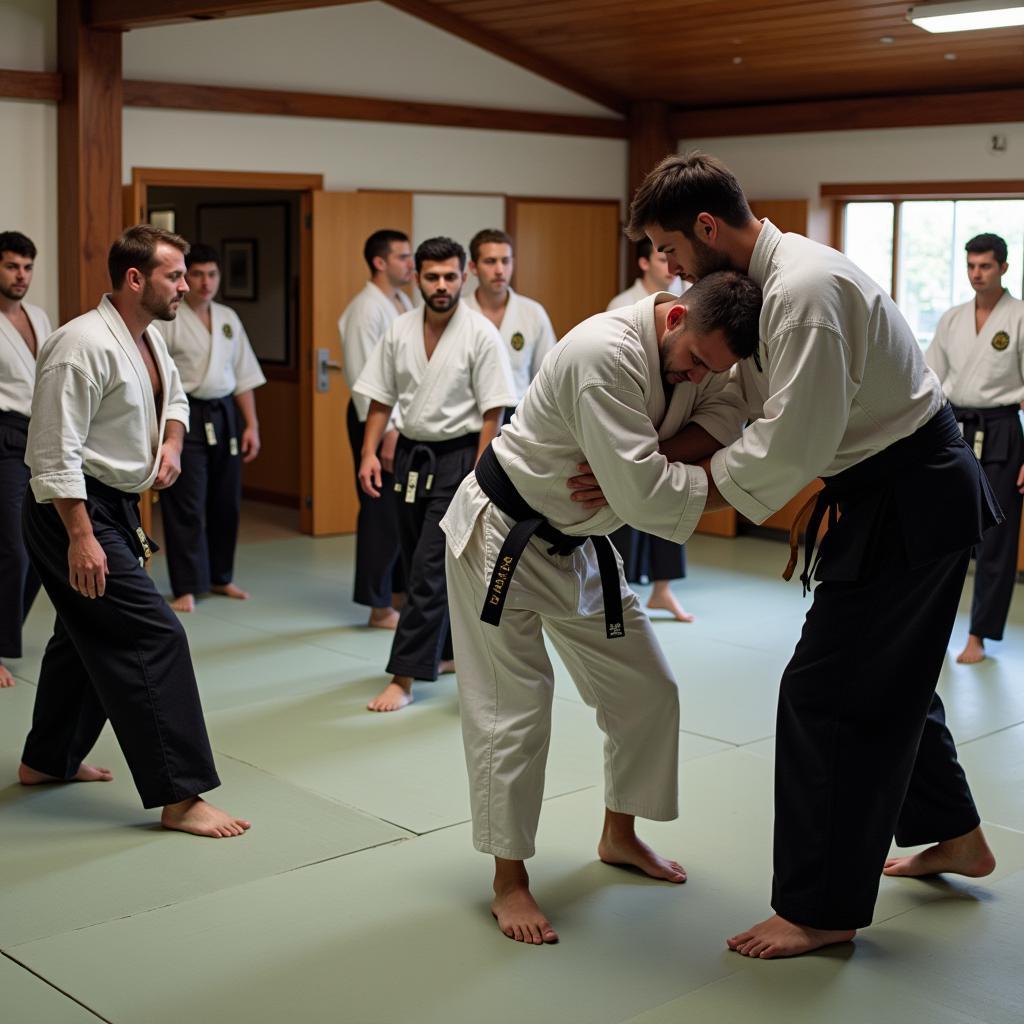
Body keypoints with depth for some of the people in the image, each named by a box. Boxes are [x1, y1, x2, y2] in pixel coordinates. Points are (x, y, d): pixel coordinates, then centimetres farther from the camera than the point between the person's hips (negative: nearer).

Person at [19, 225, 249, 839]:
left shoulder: (149, 340, 8)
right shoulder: (85, 345, -22)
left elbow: (174, 398, 27)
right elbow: (55, 454, -24)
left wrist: (171, 444, 5)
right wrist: (81, 538, -27)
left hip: (115, 507, 11)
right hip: (74, 512, -11)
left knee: (90, 637, 22)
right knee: (153, 638, -13)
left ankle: (48, 760, 41)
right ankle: (181, 797, -8)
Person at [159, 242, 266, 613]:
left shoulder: (228, 318, 10)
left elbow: (245, 376, 13)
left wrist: (251, 424, 9)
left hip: (224, 416, 6)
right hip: (186, 417, -5)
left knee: (226, 503, 12)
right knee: (186, 506, -5)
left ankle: (220, 577, 28)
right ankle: (186, 589, 3)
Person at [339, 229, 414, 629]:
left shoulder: (403, 303, 12)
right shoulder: (366, 310, -15)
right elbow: (363, 377, -19)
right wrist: (384, 434, -22)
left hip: (405, 417, 8)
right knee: (383, 513, -2)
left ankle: (401, 594, 24)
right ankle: (379, 608, 7)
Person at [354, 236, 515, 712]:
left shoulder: (481, 335, -11)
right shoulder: (400, 330, 3)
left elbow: (493, 411, -11)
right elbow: (381, 399, 9)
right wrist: (369, 453, -1)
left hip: (457, 459, -5)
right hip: (411, 455, 6)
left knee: (429, 570, -8)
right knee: (419, 563, 13)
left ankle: (404, 677, -5)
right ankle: (449, 649, 32)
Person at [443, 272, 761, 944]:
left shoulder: (698, 350, -7)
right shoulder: (607, 353, -34)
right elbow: (643, 496, -37)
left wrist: (640, 459, -28)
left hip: (578, 545, 8)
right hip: (502, 536, -8)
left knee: (647, 693, 11)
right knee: (515, 709, -5)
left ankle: (620, 835, 32)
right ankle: (510, 882, 10)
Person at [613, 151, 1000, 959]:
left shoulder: (803, 291, -25)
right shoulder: (770, 279, 7)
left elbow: (790, 447, -28)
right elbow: (744, 405, 10)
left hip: (910, 501, -10)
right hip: (925, 492, 10)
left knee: (825, 696, -5)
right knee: (893, 675, 24)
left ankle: (823, 908, 7)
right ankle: (955, 835, 42)